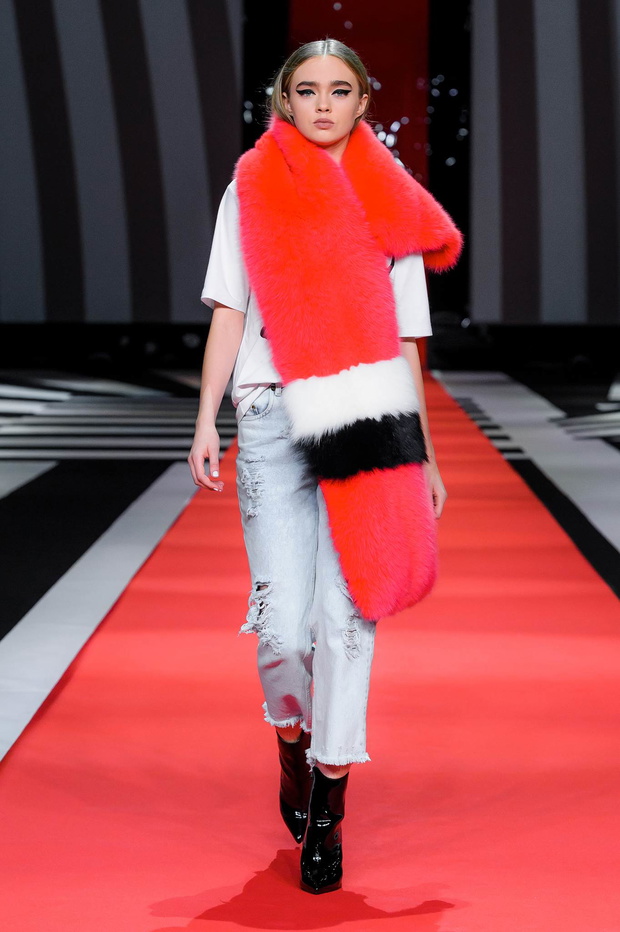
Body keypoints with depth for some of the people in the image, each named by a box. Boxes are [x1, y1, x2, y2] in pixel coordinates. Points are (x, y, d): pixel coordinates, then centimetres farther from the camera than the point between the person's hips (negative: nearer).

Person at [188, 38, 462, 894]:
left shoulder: (391, 204, 12)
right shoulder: (252, 189, 11)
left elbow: (405, 339, 12)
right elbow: (229, 311, 7)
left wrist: (423, 452, 9)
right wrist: (206, 422, -1)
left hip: (368, 421, 1)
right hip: (273, 422, 0)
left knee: (347, 617, -4)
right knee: (283, 626, -6)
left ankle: (327, 808, 9)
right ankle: (293, 740, 27)